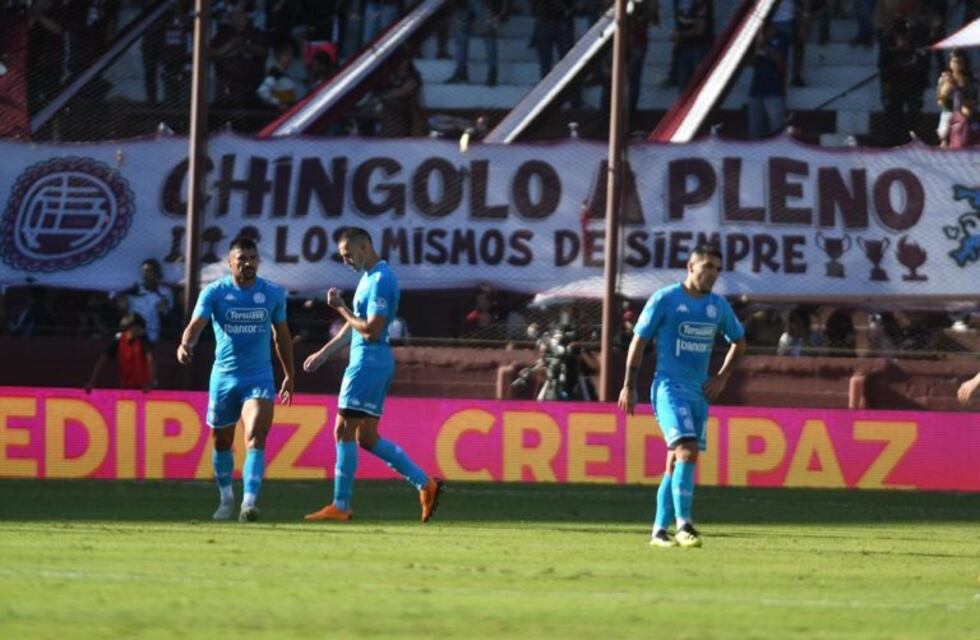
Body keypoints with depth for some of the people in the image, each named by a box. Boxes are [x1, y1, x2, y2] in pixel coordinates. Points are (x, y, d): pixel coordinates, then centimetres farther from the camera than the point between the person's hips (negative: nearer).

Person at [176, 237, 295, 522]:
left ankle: (249, 502, -26)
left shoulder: (273, 294, 1)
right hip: (223, 377, 1)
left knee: (255, 438, -19)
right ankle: (226, 498, 35)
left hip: (259, 378, -1)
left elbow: (281, 335, 14)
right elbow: (196, 324, -21)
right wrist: (185, 345, -43)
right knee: (222, 442, 14)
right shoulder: (214, 292, -6)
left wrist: (289, 375, 18)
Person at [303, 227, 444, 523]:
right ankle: (425, 483, 10)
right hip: (367, 359, 10)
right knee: (366, 437, 10)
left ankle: (341, 505, -3)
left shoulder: (380, 280, -15)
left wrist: (341, 308, -13)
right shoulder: (370, 277, 17)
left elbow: (371, 330, -22)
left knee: (344, 431, -6)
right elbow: (355, 326, 26)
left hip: (369, 361, -10)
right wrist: (323, 353, 27)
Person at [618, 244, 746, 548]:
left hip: (699, 393, 6)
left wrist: (722, 377, 13)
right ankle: (683, 525, -22)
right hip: (669, 388, -6)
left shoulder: (718, 306, 11)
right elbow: (638, 341, -1)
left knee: (676, 462, 8)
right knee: (687, 451, -21)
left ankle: (660, 529, 14)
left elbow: (739, 342, 26)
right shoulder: (664, 300, -5)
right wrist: (629, 386, -3)